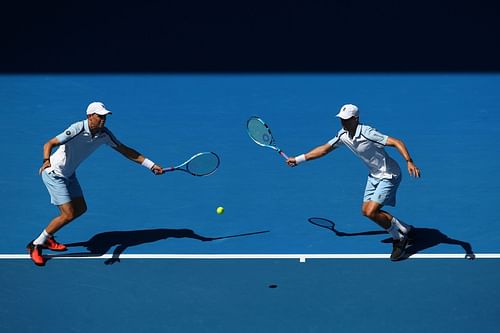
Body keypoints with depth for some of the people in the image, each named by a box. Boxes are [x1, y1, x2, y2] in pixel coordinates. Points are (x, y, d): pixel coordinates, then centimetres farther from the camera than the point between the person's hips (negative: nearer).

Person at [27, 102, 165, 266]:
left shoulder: (104, 134, -7)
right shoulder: (77, 129, -28)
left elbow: (125, 151, 0)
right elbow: (49, 144, -32)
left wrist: (151, 165, -3)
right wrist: (46, 160, -54)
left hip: (68, 174, 8)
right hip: (54, 174, -8)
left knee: (80, 209, 14)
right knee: (68, 214, -12)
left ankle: (47, 239, 30)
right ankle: (35, 245, 3)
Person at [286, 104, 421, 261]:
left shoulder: (367, 133, -28)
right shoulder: (343, 135, -3)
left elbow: (397, 142, -30)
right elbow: (325, 148, 9)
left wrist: (409, 162, -44)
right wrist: (298, 159, 9)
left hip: (389, 176, -9)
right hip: (374, 175, 9)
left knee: (371, 212, -17)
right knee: (366, 211, 10)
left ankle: (399, 238, 5)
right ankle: (404, 229, 27)